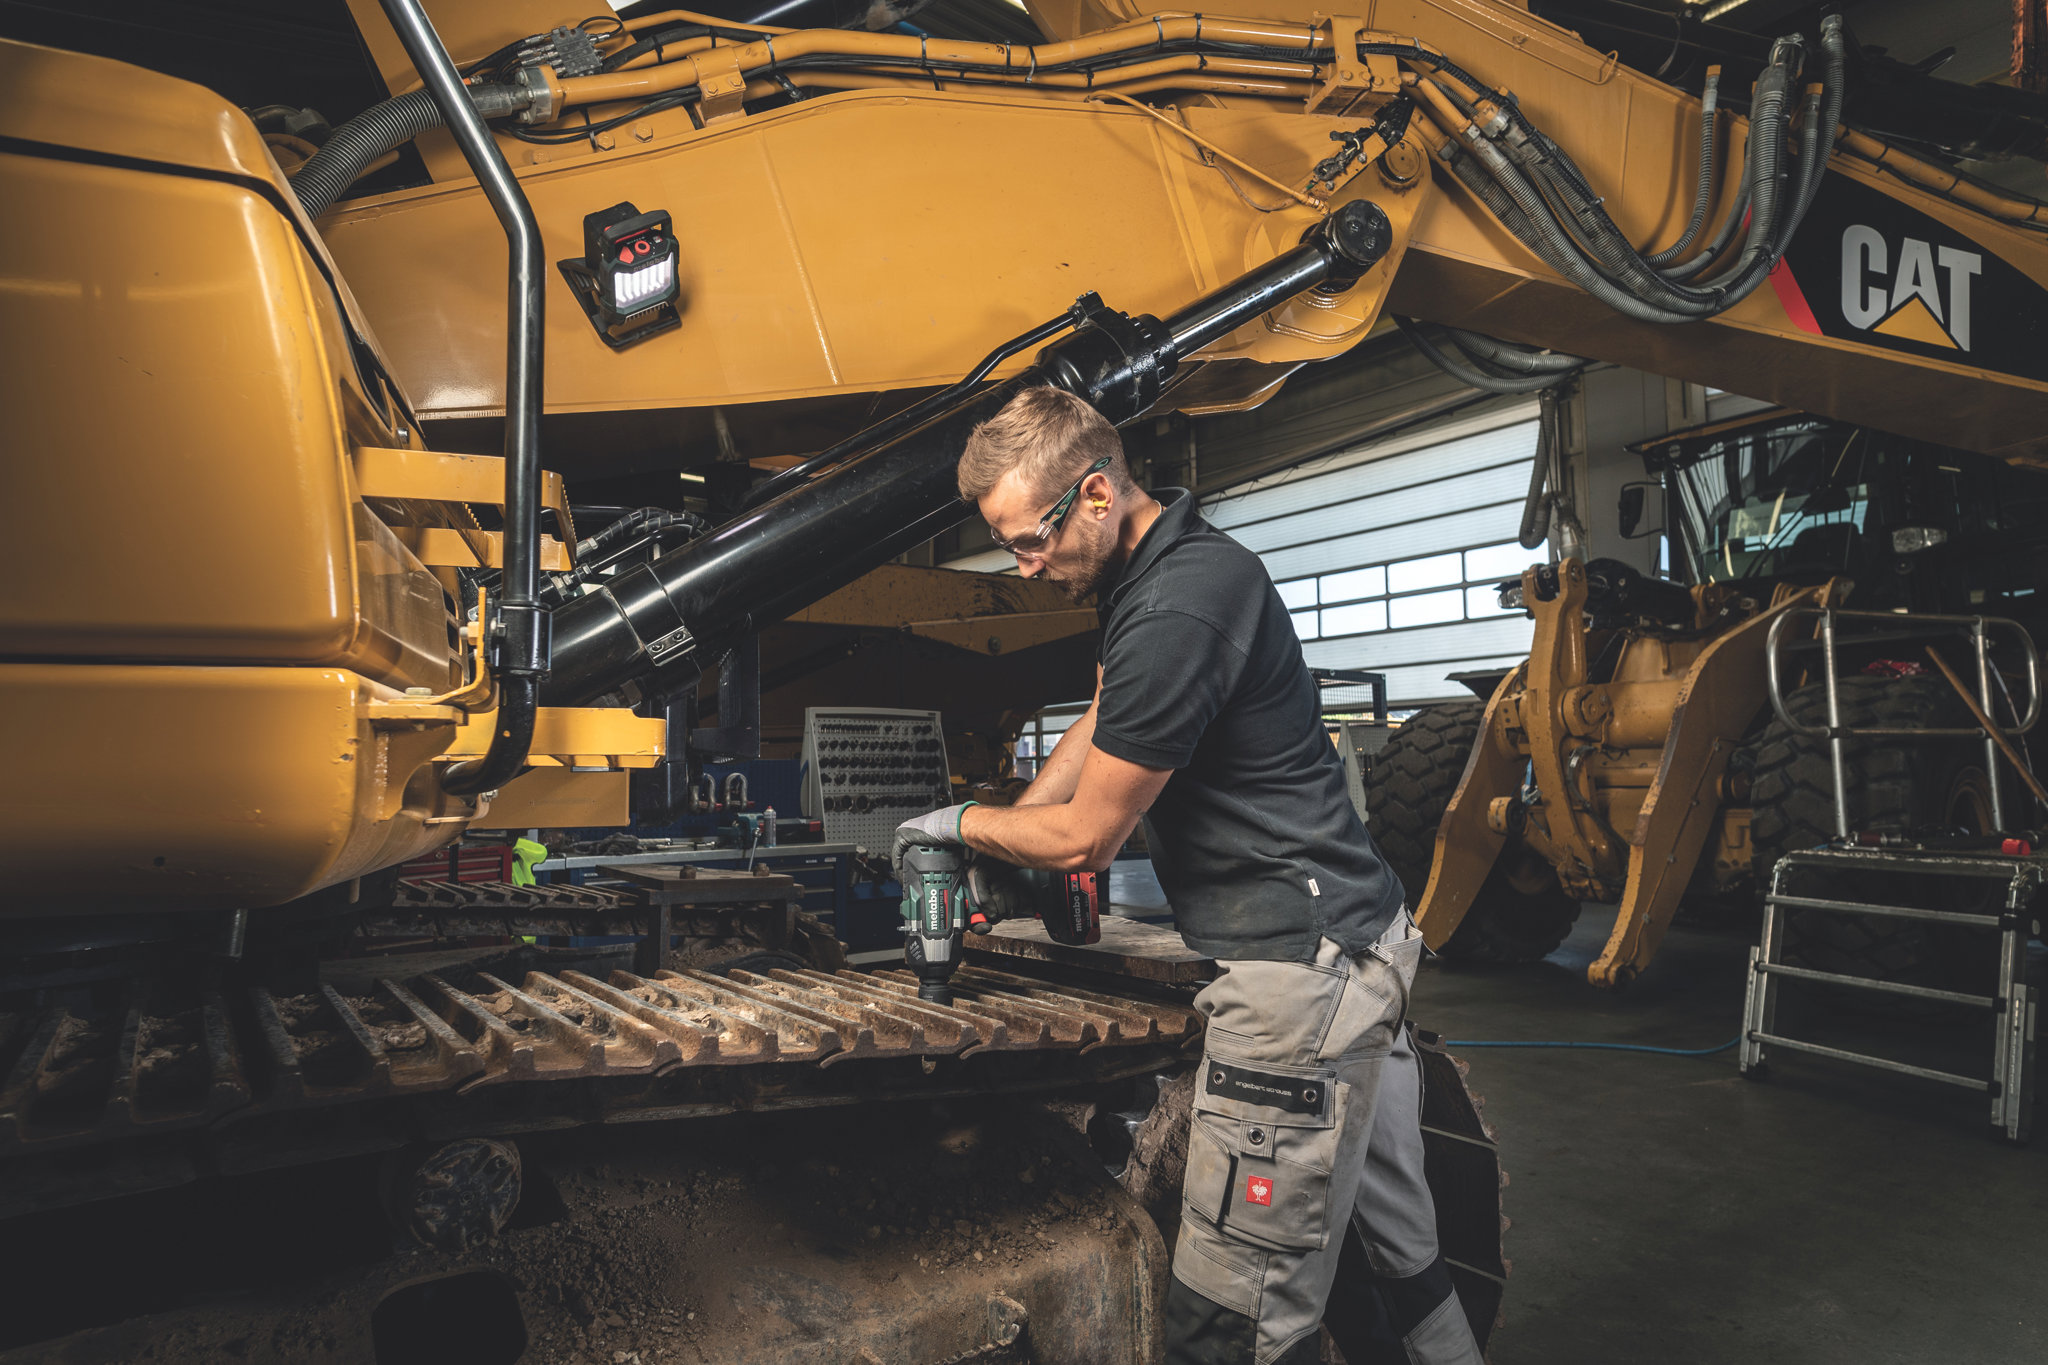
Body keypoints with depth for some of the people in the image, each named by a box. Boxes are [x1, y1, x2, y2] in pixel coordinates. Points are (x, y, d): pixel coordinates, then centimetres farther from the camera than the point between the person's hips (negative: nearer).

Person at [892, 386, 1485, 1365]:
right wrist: (1000, 832, 18)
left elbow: (1083, 839, -14)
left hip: (1299, 972, -11)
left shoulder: (1176, 613, -23)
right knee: (1398, 1252, 23)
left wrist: (963, 822, 4)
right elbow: (1102, 724, 24)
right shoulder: (1169, 558, 11)